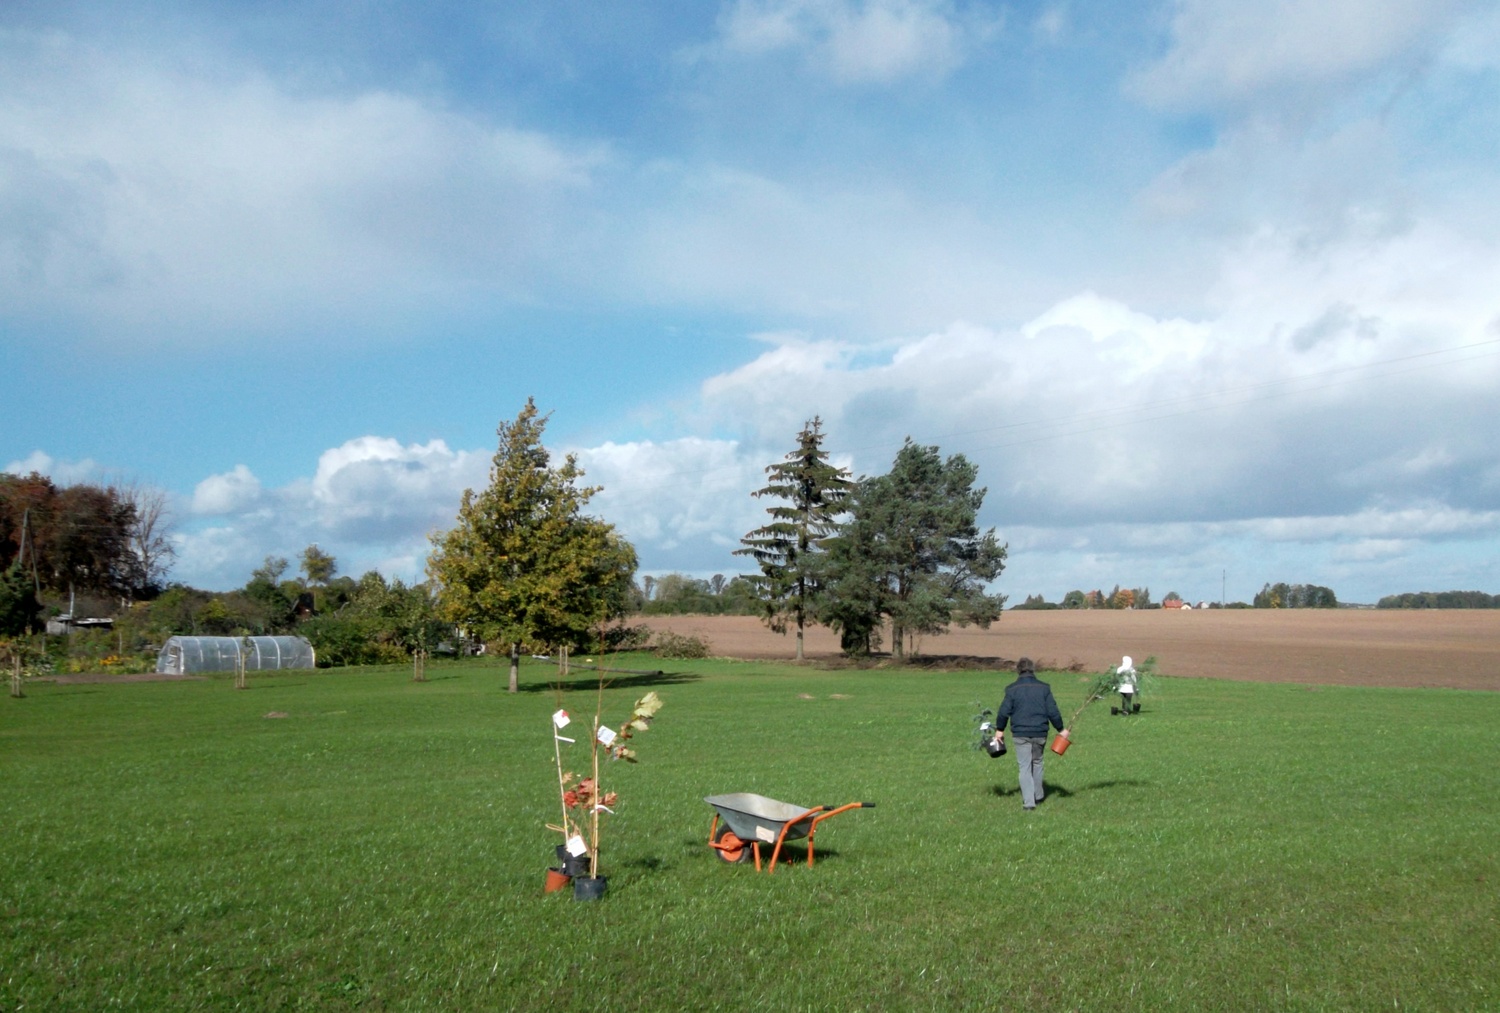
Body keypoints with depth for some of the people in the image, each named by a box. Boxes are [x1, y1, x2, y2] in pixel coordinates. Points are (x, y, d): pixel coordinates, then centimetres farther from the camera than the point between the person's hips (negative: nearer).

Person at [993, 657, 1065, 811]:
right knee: (1037, 763, 21)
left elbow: (1004, 712, -4)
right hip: (1040, 732, 2)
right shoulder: (1044, 688, 1)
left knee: (1024, 767, 2)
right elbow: (1053, 711, 0)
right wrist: (1060, 729, 11)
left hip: (1020, 734, -2)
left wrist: (999, 729, 11)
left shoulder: (1012, 689, -4)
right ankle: (1038, 794, 33)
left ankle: (1028, 801, -5)